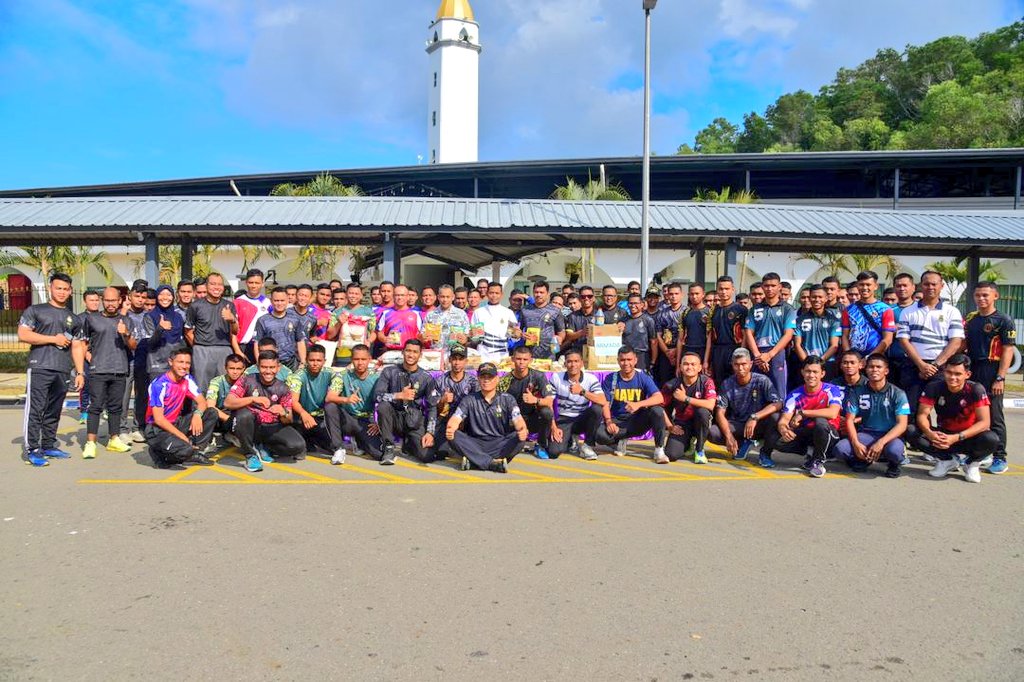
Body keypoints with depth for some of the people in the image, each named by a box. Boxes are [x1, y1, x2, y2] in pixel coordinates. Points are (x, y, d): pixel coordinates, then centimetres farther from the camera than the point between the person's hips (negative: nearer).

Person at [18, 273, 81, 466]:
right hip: (39, 368, -4)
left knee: (54, 411, 9)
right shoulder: (35, 310, 7)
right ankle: (31, 450, -5)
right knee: (35, 409, -7)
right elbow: (23, 335, -5)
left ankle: (48, 446, 17)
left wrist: (80, 373, 11)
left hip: (62, 371, 4)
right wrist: (54, 339, -8)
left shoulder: (73, 319, 19)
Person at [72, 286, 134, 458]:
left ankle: (114, 439, 16)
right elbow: (79, 344, 9)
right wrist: (80, 372, 1)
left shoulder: (125, 321, 13)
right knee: (96, 407, -6)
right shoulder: (91, 319, 7)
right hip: (98, 371, -2)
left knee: (115, 407, 9)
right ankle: (90, 443, -6)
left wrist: (125, 335, -14)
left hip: (120, 372, 2)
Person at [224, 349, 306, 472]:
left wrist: (283, 413, -25)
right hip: (251, 426, -2)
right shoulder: (247, 380, -5)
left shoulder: (282, 389, 2)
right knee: (244, 415, -36)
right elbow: (227, 402, -17)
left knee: (298, 446, -23)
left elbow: (289, 421, 0)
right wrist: (253, 399, -30)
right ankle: (250, 454, -13)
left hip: (272, 428, 2)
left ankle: (264, 448, 7)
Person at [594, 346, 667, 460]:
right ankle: (620, 440, 4)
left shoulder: (643, 378, -3)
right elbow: (605, 404, -5)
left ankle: (659, 450, -14)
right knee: (599, 435, -31)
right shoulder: (610, 379, -1)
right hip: (617, 421, 0)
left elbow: (659, 398, -18)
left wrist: (638, 404, -35)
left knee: (657, 410, -29)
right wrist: (609, 422, -24)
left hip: (638, 421, 0)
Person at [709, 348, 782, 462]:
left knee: (775, 418, -33)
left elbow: (778, 404, -23)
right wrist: (729, 436, -27)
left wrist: (755, 417, -36)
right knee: (712, 433, -25)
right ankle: (743, 443, 6)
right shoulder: (727, 384, -8)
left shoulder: (762, 381, -13)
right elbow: (720, 412, -11)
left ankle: (766, 452, -5)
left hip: (758, 426, -2)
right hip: (736, 426, 2)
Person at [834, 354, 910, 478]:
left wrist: (881, 442, -25)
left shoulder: (897, 393, -3)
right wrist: (855, 443, -19)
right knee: (840, 449, -27)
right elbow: (849, 420, -1)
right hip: (865, 434, 2)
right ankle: (865, 459, 6)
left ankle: (894, 463, 2)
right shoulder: (857, 392, 2)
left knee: (894, 451, -37)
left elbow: (902, 424, -11)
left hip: (889, 436, -2)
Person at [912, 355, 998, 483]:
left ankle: (973, 462, 2)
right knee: (912, 432, -24)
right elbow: (922, 415, -15)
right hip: (943, 434, 2)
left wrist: (956, 438, -35)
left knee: (991, 439, -34)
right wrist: (929, 433, -38)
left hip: (968, 436, -2)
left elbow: (984, 422, -23)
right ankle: (948, 460, 1)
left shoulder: (976, 390, -19)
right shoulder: (934, 387, -14)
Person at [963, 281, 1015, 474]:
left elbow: (1008, 351, -8)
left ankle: (1000, 458, 7)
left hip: (991, 373, -5)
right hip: (970, 372, 6)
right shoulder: (970, 319, 12)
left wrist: (1000, 378, -14)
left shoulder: (1003, 320, -4)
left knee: (994, 416, -1)